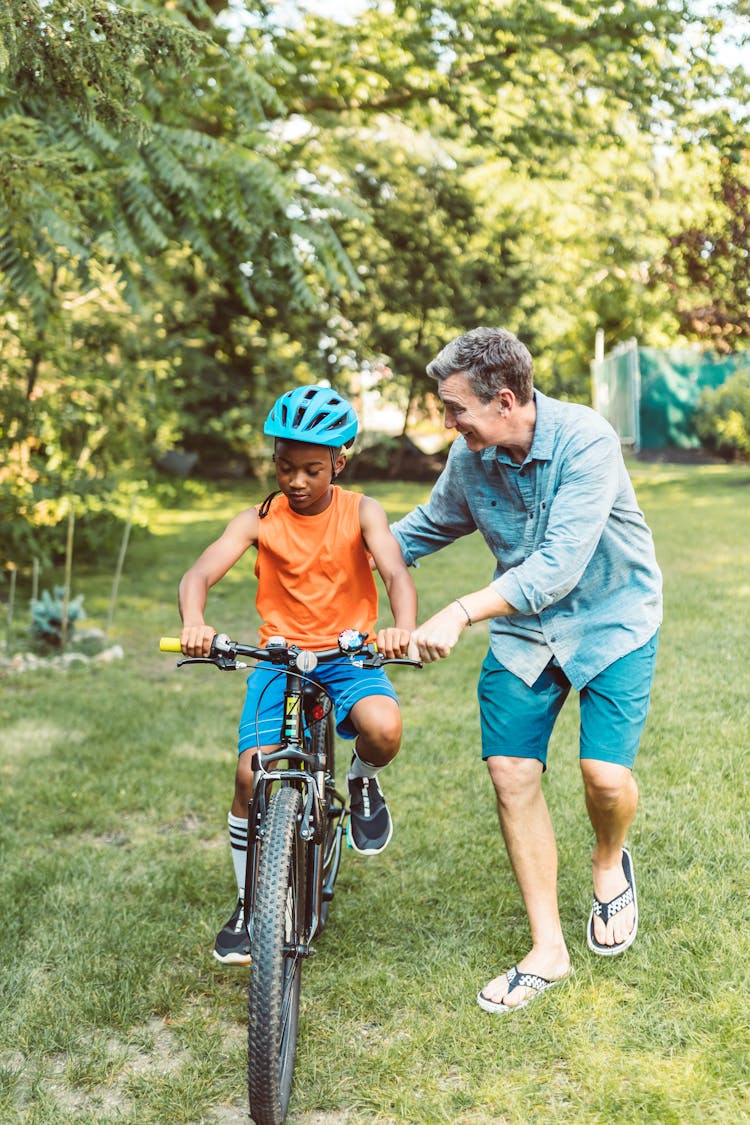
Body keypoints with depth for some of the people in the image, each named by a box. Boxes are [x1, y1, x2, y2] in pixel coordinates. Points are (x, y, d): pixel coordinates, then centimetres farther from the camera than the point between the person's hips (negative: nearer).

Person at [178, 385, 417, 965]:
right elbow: (200, 574, -14)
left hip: (349, 657, -1)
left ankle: (364, 781, 7)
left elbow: (396, 571, -18)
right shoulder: (259, 519, -3)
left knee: (384, 728, -32)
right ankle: (248, 904, 9)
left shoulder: (360, 511, -3)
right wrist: (194, 623, -37)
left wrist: (403, 627, -40)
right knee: (252, 775, -16)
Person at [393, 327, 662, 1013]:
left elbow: (558, 564, -33)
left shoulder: (586, 440, -25)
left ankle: (610, 863, 23)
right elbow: (428, 527, 13)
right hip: (523, 629, 5)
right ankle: (548, 950, 10)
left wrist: (460, 613, -40)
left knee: (606, 775, -16)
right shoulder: (469, 458, -8)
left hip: (611, 619, -4)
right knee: (512, 775, -5)